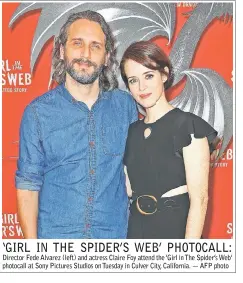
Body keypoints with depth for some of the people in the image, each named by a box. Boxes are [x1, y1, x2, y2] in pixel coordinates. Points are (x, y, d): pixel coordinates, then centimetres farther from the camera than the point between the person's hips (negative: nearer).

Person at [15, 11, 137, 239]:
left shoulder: (125, 105, -2)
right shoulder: (38, 112, -8)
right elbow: (28, 185, -6)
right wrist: (31, 243, -10)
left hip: (115, 232, 2)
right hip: (56, 234, -1)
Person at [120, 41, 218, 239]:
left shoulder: (189, 125, -12)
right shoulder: (132, 131, 6)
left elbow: (199, 199, -16)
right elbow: (130, 191, 7)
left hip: (177, 230, -5)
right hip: (137, 230, 5)